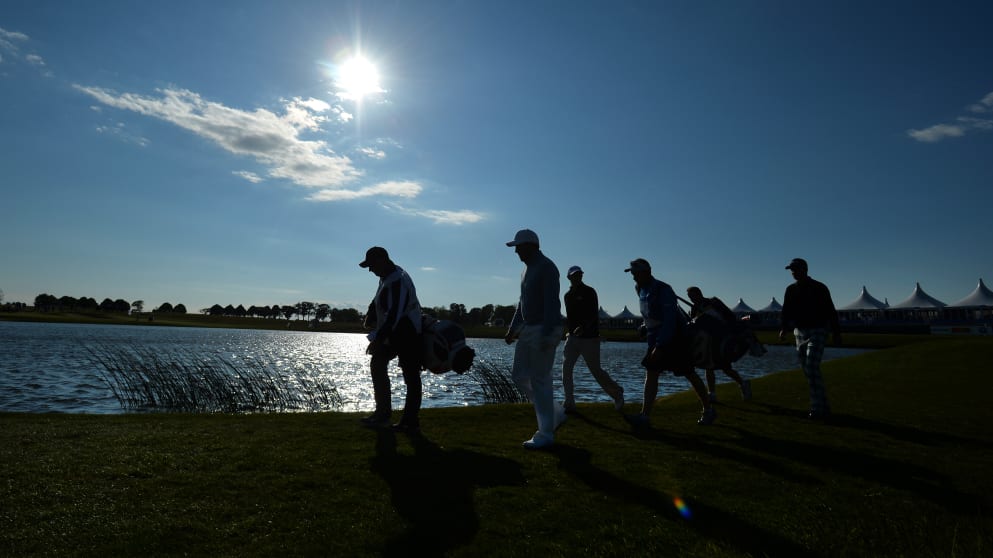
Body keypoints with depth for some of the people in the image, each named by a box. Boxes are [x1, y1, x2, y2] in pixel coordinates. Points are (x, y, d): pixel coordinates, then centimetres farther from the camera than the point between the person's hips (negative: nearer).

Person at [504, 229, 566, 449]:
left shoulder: (546, 267, -14)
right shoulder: (528, 268, 15)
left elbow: (552, 303, -21)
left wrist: (546, 335, -27)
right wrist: (513, 328, 17)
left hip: (544, 330, -10)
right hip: (528, 329, 10)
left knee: (540, 380, -5)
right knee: (520, 376, 11)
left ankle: (546, 433, 7)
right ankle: (555, 414, 23)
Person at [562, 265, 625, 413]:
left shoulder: (589, 292, -7)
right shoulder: (568, 295, 13)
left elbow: (594, 314, -17)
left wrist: (583, 327, -32)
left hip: (589, 337, -6)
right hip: (573, 337, 6)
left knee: (596, 370, 0)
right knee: (566, 368, -5)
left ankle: (617, 393, 24)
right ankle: (569, 403, 3)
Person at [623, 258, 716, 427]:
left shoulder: (663, 290, -22)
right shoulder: (641, 290, 3)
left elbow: (670, 320, -27)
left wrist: (660, 347, -30)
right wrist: (646, 327, 10)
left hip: (675, 338, -7)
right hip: (656, 338, 7)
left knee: (689, 374, 5)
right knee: (651, 373, -3)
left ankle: (709, 410, 24)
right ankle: (645, 416, -7)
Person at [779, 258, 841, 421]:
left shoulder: (819, 288, -6)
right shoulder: (791, 290, 7)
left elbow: (831, 311, -4)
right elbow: (786, 311, 0)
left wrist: (837, 332, -6)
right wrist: (784, 328, -14)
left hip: (817, 332, -5)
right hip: (800, 333, 5)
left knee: (812, 368, -16)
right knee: (807, 370, 7)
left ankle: (818, 408, -11)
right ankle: (823, 407, 18)